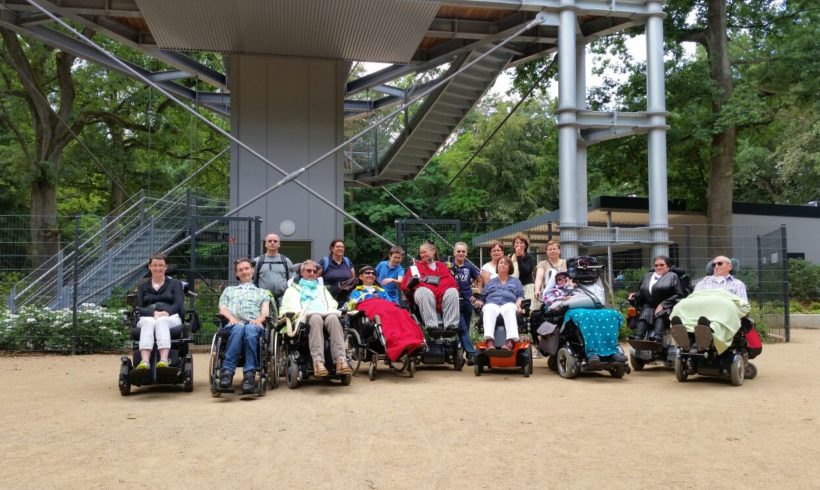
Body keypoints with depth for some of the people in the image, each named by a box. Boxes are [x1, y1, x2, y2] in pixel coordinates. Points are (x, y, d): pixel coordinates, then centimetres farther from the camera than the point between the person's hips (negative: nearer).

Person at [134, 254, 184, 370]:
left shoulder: (175, 284, 23)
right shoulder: (142, 287, 26)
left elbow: (179, 304, 6)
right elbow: (138, 308, 10)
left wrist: (167, 312, -16)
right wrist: (154, 312, -12)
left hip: (171, 317, -1)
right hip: (148, 317, 1)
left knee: (162, 321, -38)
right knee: (148, 323, -37)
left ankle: (164, 360, -60)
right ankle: (144, 361, -59)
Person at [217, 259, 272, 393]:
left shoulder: (263, 292, 32)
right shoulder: (229, 290, 36)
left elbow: (265, 311, 15)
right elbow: (222, 309, 18)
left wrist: (259, 319, -9)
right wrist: (231, 317, -5)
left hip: (254, 325, 0)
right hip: (234, 325, 0)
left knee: (250, 329, -40)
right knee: (239, 328, -40)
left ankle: (249, 374, -49)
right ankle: (227, 372, -49)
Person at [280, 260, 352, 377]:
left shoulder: (322, 289, 40)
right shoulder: (293, 289, 32)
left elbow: (332, 305, 23)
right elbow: (289, 307, 12)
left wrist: (330, 312, 0)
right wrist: (300, 313, -9)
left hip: (326, 315, 2)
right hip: (306, 317, -2)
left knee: (333, 318, -36)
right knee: (316, 318, -40)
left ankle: (341, 360, -52)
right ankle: (318, 362, -54)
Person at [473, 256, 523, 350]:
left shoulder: (515, 281, 31)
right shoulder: (490, 282, 34)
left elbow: (520, 296, 17)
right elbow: (483, 297, 23)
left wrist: (518, 303, -5)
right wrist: (479, 302, 1)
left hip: (508, 304, -1)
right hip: (492, 303, 1)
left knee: (509, 310, -41)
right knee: (489, 311, -39)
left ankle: (511, 342, -64)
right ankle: (489, 342, -62)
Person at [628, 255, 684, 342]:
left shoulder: (672, 276, 11)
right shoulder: (647, 276, 25)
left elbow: (679, 295, 0)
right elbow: (641, 293, 24)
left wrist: (663, 304, -12)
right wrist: (635, 295, -2)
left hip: (665, 307, -3)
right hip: (649, 306, 3)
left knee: (660, 316, -35)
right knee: (644, 315, -30)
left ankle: (656, 340, -57)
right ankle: (637, 340, -49)